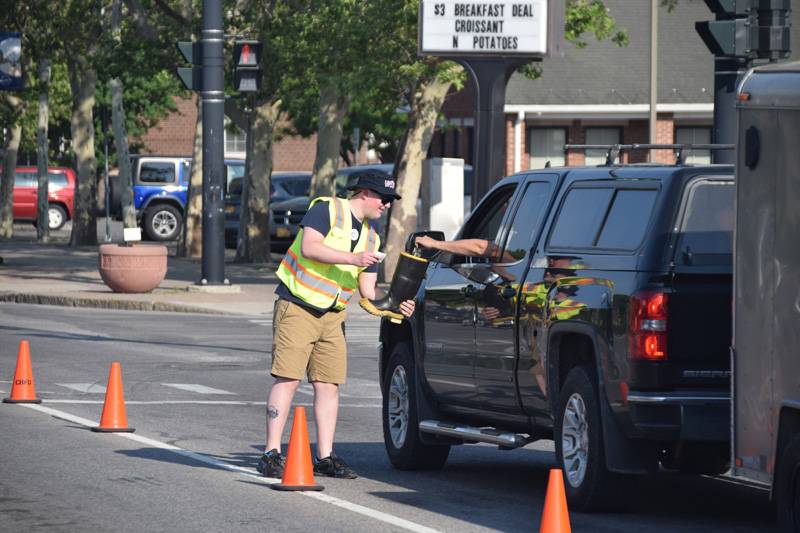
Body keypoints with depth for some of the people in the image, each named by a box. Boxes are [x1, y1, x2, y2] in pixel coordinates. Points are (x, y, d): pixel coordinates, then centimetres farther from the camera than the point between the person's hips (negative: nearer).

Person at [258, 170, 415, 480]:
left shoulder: (370, 238, 14)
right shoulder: (327, 210, -6)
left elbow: (367, 290, 12)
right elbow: (309, 247, -21)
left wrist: (394, 306, -6)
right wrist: (352, 259, -24)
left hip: (332, 315, 7)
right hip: (297, 307, -7)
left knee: (329, 385, 3)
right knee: (287, 379, -11)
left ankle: (325, 457, 8)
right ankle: (271, 455, -11)